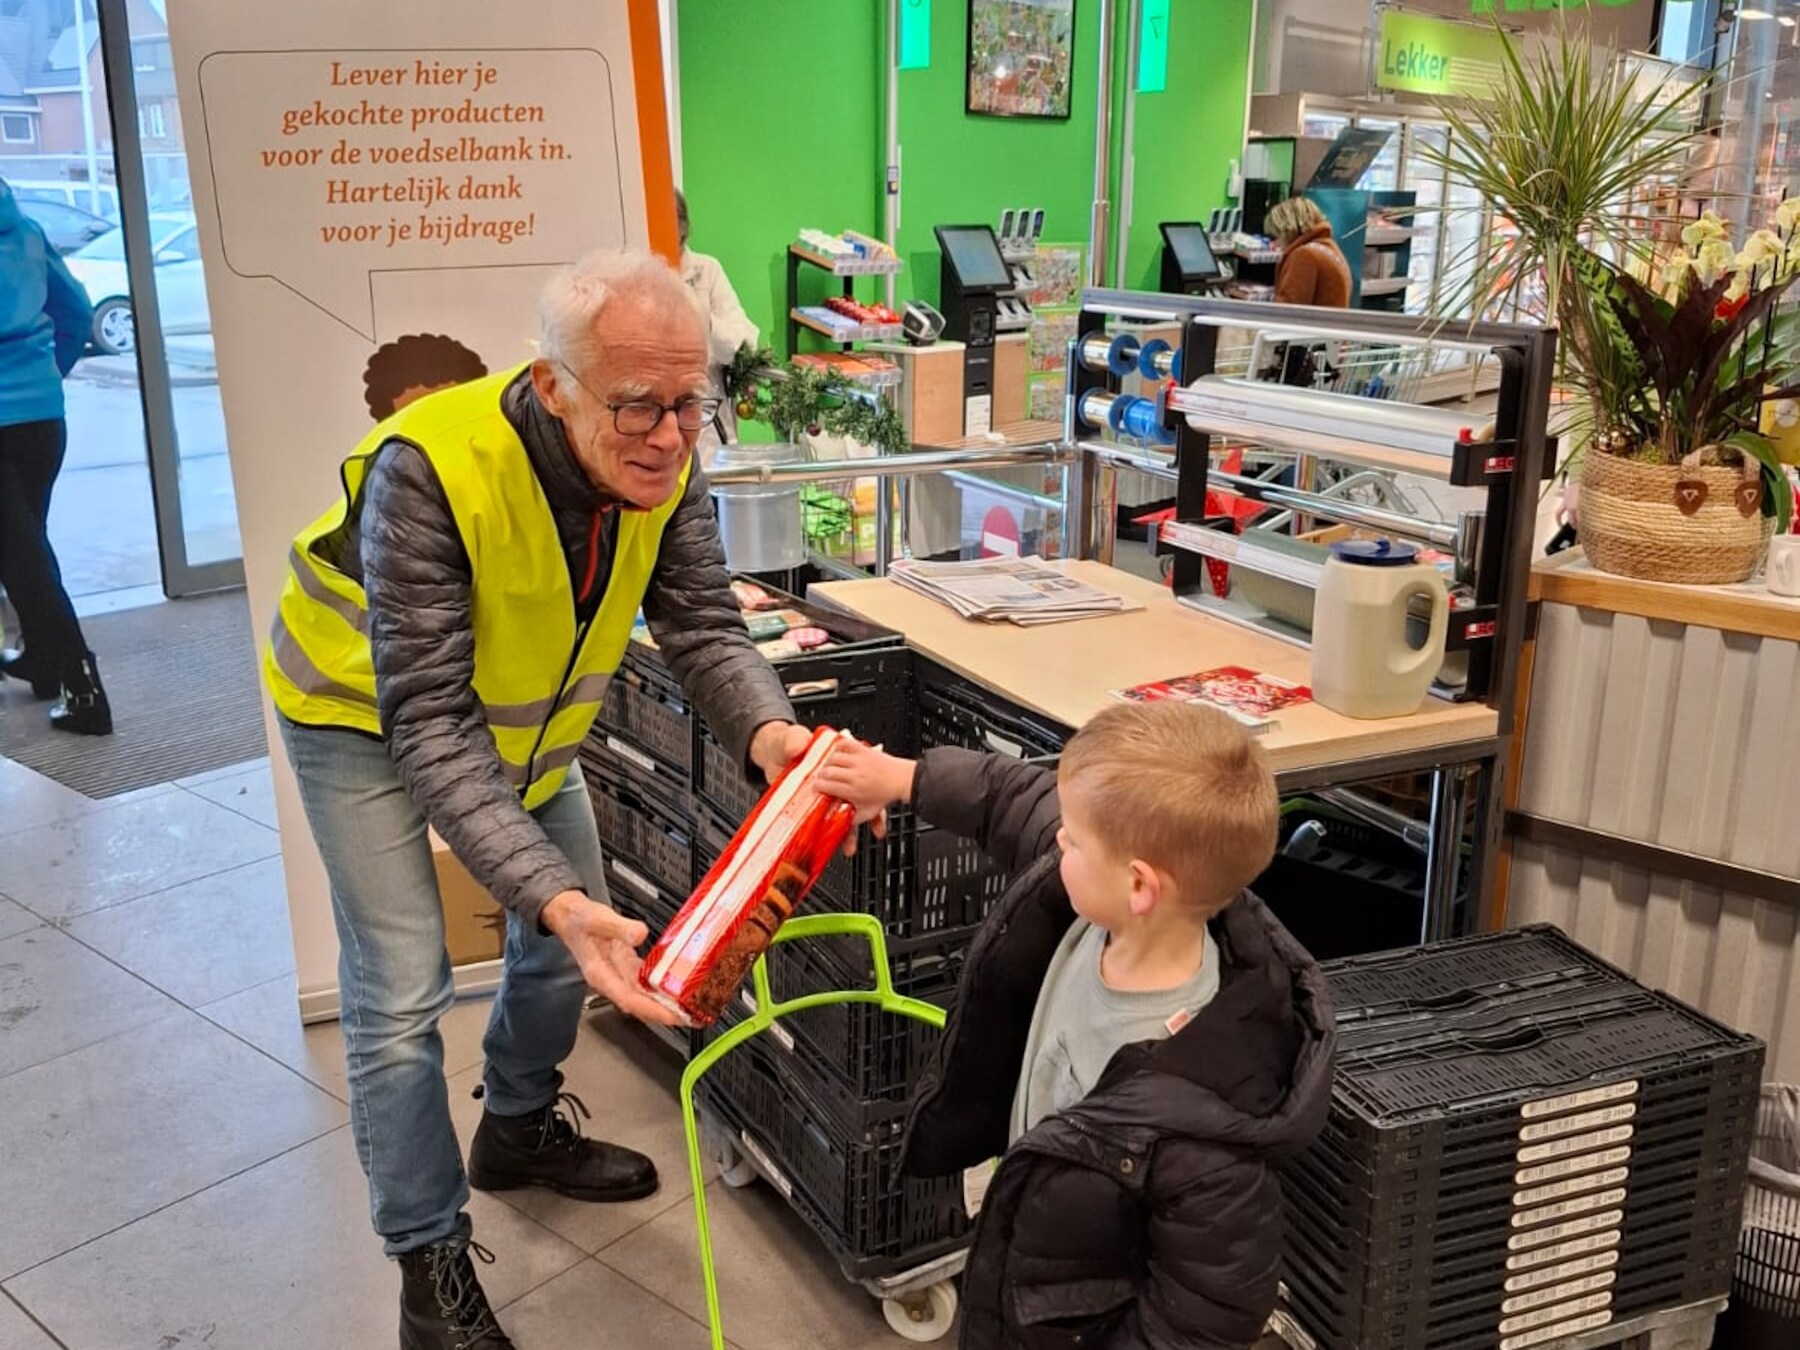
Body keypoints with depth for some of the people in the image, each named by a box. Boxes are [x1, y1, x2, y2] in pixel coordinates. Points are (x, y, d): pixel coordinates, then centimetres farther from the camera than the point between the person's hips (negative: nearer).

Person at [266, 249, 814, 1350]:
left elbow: (704, 628, -22)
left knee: (574, 928, 13)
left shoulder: (664, 464, -22)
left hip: (521, 707, 6)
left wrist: (770, 733, -45)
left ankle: (521, 1130, 41)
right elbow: (430, 726, -41)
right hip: (368, 713, -6)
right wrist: (552, 897, -52)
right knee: (402, 994, -9)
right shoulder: (430, 471, -40)